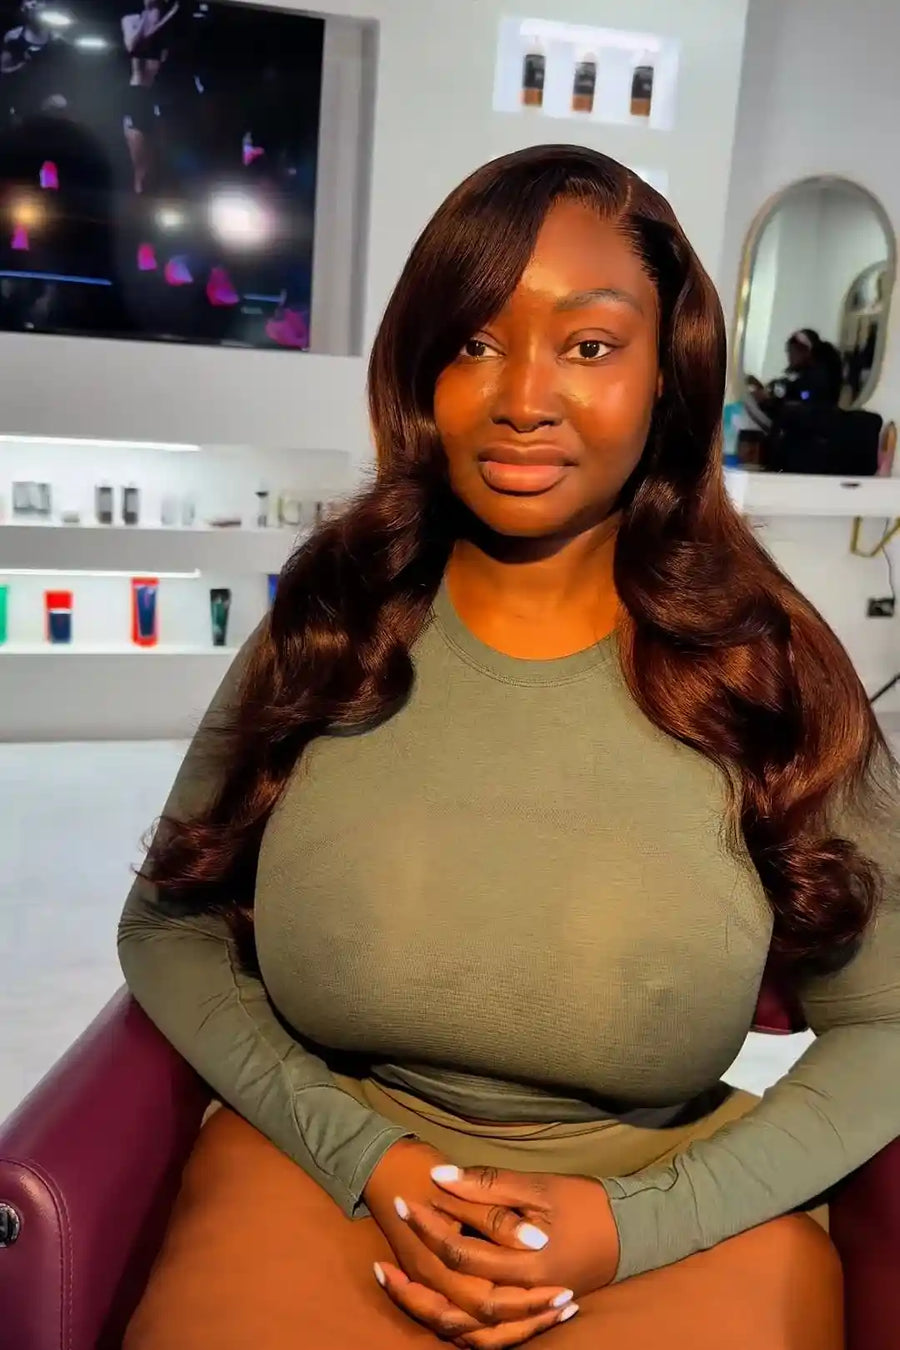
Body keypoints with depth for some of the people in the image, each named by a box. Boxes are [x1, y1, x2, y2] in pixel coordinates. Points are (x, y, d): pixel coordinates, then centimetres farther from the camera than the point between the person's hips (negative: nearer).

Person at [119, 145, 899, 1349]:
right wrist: (362, 1157, -10)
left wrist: (637, 1222, -13)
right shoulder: (328, 626, -4)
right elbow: (169, 928, 1)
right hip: (324, 1169, 0)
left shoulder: (766, 665, -7)